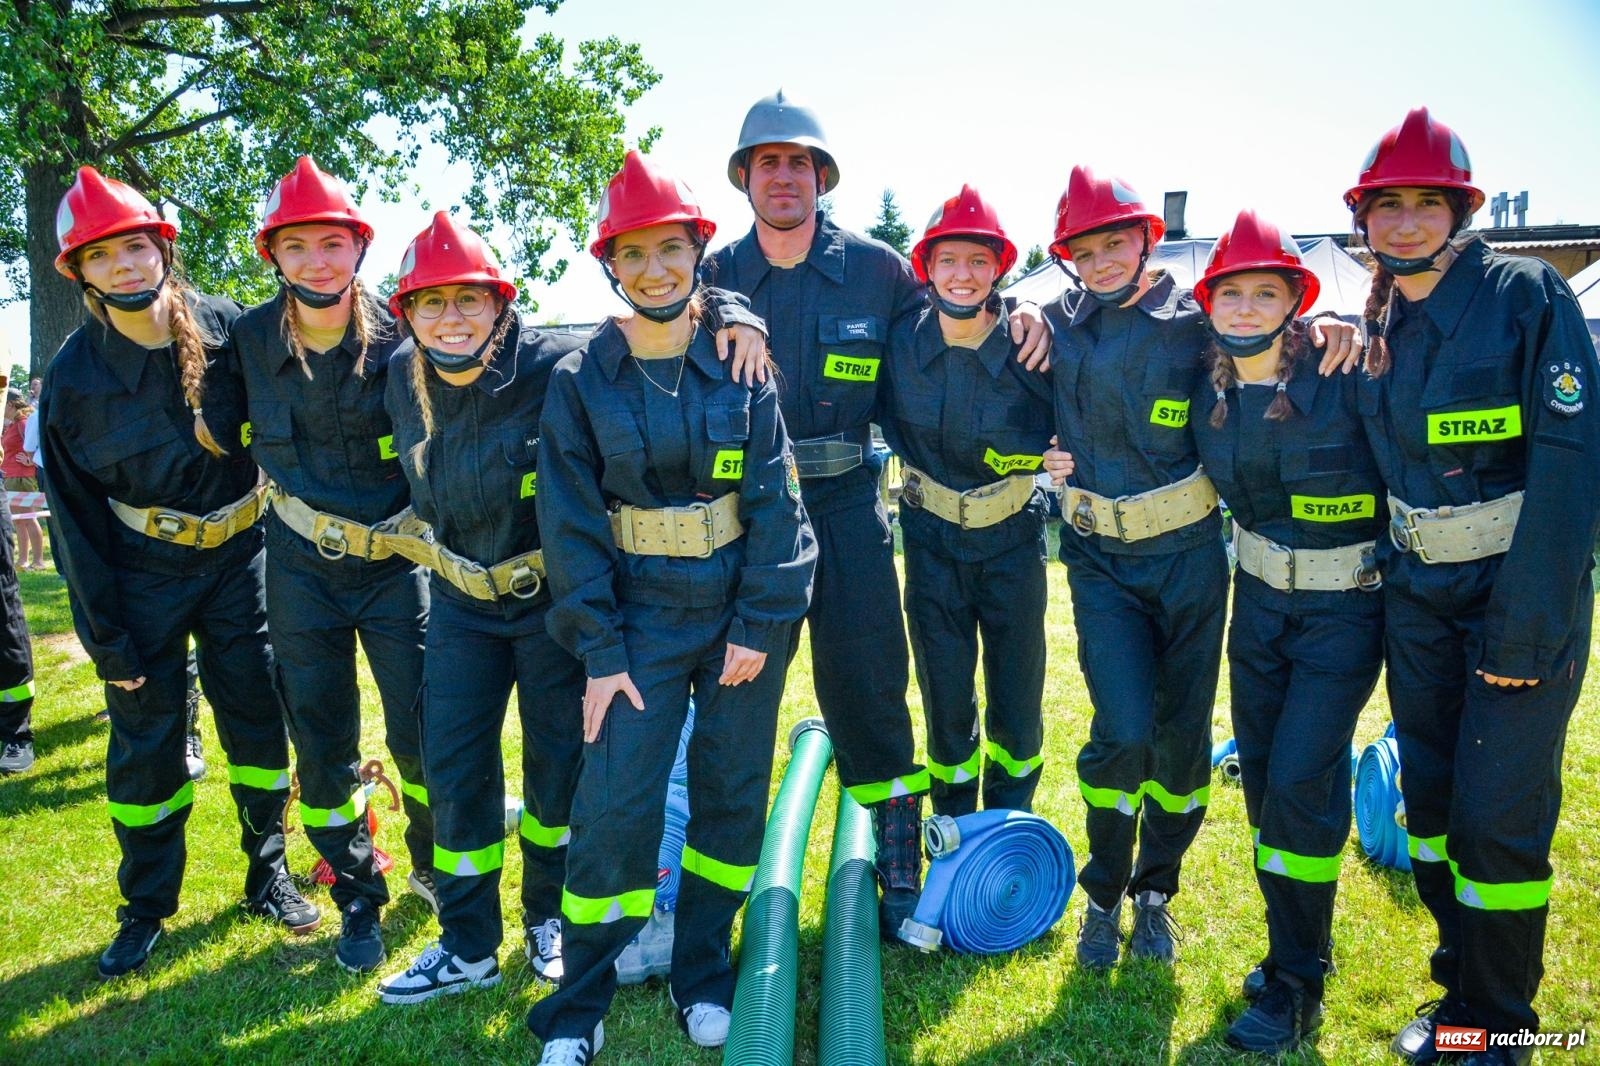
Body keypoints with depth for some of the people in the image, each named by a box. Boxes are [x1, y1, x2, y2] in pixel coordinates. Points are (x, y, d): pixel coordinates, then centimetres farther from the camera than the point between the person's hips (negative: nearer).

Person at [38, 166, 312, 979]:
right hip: (143, 569, 0)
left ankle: (268, 875, 25)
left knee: (256, 715, 7)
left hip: (239, 554, 1)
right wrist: (105, 635, -6)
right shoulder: (73, 376, -9)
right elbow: (74, 515, -4)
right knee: (145, 738, 5)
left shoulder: (226, 330, -9)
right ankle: (145, 907, 23)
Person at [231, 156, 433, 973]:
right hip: (302, 568, 2)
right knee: (324, 749, 8)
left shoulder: (398, 339, -11)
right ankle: (357, 899, 28)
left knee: (421, 735, 3)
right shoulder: (250, 339, -5)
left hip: (396, 564, -1)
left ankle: (432, 866, 32)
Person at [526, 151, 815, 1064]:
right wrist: (601, 650, -8)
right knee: (615, 808, -6)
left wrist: (758, 626, -10)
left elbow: (774, 500, -4)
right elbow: (572, 521, -3)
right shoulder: (581, 381, -2)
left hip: (742, 610, 1)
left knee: (733, 793, 9)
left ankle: (704, 979, 29)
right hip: (642, 613, -1)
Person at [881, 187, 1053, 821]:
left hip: (1012, 538, 0)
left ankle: (1011, 822, 36)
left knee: (1018, 696, 11)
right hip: (933, 538, 1)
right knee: (945, 696, 9)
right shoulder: (903, 342, -12)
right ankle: (955, 833, 32)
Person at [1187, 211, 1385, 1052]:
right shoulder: (1207, 392, -3)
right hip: (1259, 599, 5)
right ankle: (1293, 945, 30)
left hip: (1343, 610, -5)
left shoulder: (1345, 379, -18)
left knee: (1300, 782, -9)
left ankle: (1295, 985, 9)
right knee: (1260, 775, 10)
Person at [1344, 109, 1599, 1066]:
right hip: (1417, 594, 6)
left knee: (1498, 815, -4)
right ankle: (1462, 987, 31)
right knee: (1430, 797, 12)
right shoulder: (1379, 326, 7)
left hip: (1521, 591, -6)